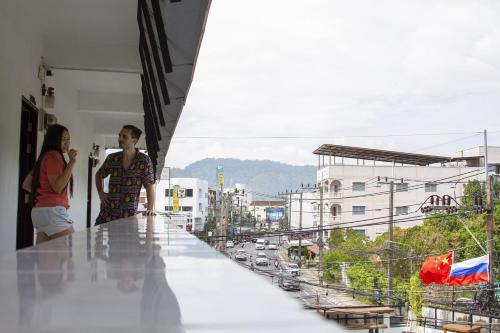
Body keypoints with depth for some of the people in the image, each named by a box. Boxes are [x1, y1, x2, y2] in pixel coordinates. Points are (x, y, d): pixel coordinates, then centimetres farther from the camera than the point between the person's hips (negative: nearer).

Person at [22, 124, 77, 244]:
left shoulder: (45, 157, 21)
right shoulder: (54, 155, -7)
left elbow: (26, 185, 22)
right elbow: (58, 187, -18)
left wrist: (43, 194, 14)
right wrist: (72, 162, -18)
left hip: (39, 210, 10)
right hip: (52, 210, -10)